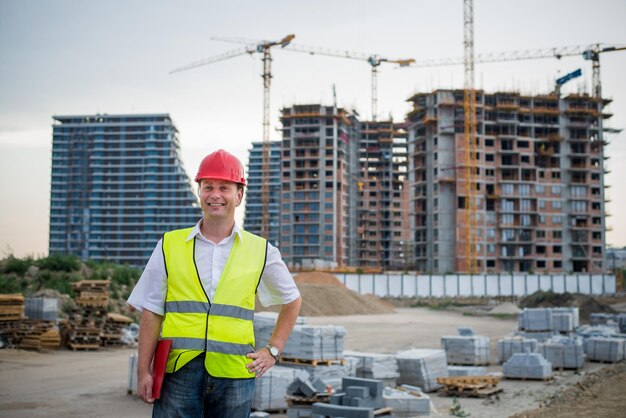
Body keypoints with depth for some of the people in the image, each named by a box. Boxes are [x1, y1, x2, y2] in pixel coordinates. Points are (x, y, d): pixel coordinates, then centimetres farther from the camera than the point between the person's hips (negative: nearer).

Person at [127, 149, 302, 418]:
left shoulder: (261, 252, 7)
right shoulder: (170, 246, 7)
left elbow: (292, 301, 20)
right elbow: (152, 313, 6)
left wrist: (273, 351, 11)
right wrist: (143, 371, -1)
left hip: (234, 375, 1)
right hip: (179, 372, 0)